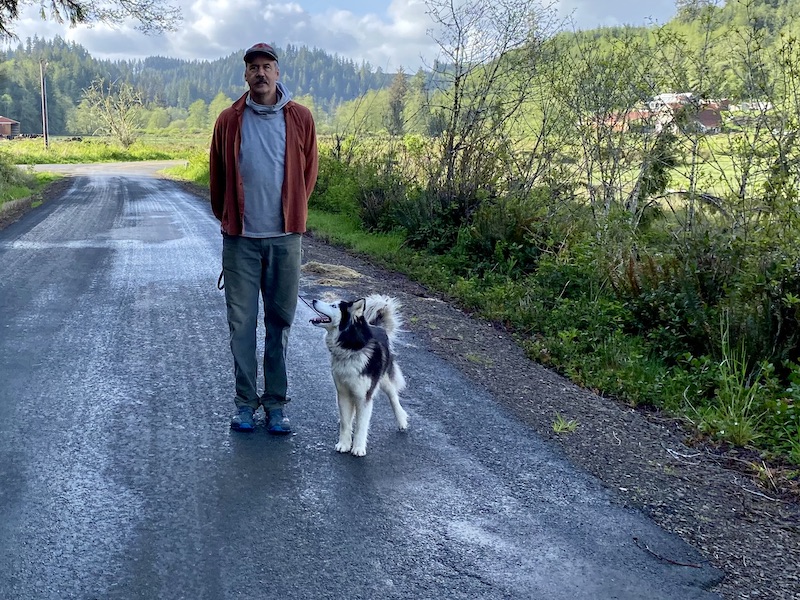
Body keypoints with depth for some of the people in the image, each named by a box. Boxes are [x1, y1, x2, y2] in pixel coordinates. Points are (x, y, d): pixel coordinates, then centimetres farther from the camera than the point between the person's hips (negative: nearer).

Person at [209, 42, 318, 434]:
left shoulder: (299, 118, 2)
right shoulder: (229, 120, 3)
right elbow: (217, 176, 13)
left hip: (284, 238, 0)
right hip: (240, 239, 0)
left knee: (280, 322, 5)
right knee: (241, 323, 4)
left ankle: (276, 403, 14)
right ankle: (245, 401, 16)